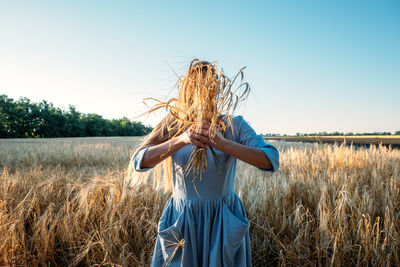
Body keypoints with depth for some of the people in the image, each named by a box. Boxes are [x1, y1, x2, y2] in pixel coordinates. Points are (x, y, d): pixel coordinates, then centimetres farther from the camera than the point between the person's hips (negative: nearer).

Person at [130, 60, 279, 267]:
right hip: (182, 221, 1)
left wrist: (223, 144, -30)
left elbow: (272, 161, -18)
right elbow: (139, 161, -14)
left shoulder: (234, 125, -6)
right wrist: (181, 139, -29)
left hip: (223, 222, 0)